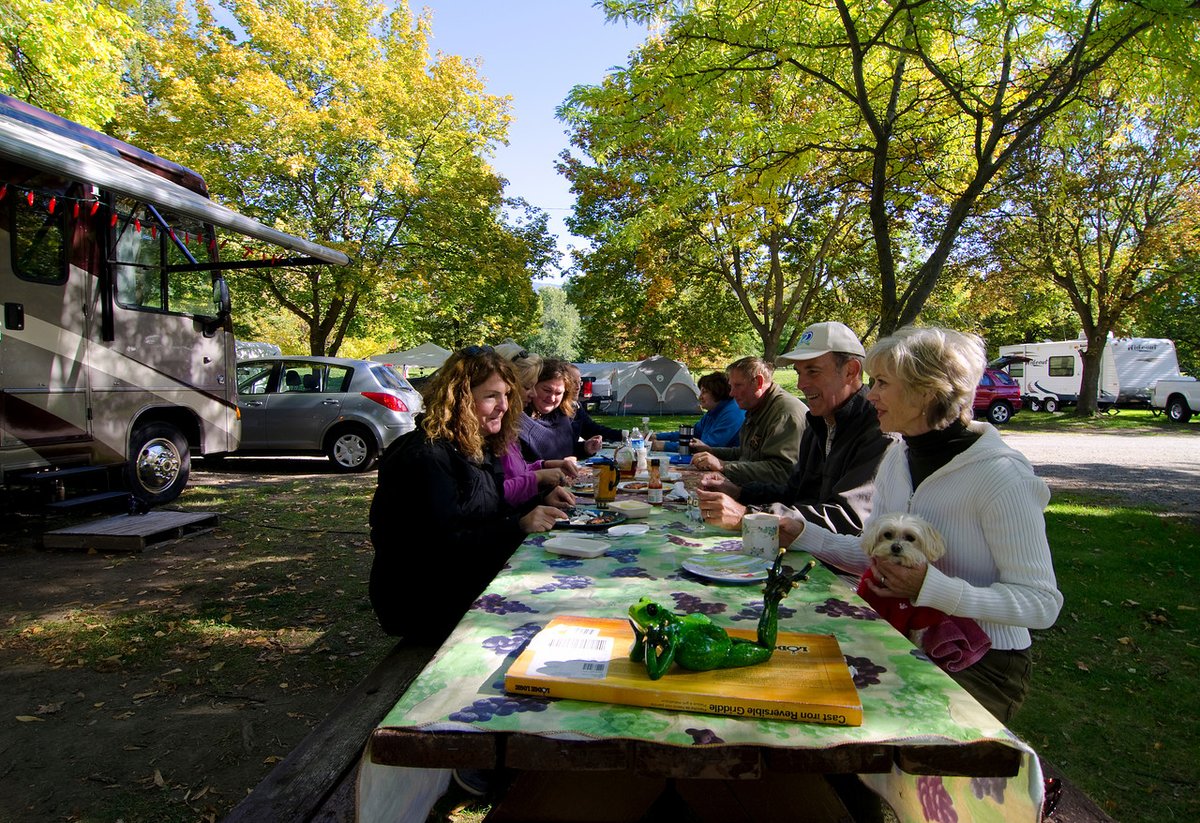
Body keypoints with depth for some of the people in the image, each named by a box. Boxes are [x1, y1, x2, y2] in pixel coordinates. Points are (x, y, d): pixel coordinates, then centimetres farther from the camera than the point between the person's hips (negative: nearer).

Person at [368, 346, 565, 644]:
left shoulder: (479, 447, 8)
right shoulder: (426, 456, -19)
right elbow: (442, 546, -24)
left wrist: (539, 506, -7)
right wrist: (519, 526, -29)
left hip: (469, 582, 8)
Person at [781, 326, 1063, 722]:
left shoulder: (999, 474, -20)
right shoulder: (897, 456, 3)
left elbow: (1041, 603, -21)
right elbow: (874, 555, 9)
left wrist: (932, 588, -32)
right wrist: (804, 535, -4)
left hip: (983, 663, -6)